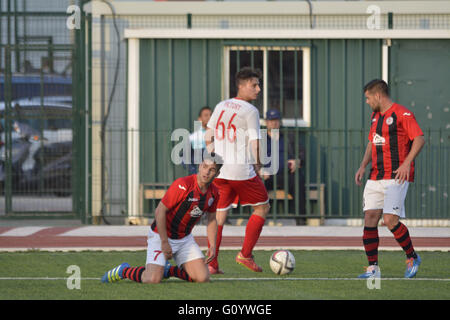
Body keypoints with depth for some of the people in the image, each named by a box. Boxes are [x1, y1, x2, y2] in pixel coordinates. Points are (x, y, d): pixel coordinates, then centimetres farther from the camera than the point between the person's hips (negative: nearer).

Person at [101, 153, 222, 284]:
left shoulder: (213, 192, -3)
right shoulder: (182, 185, -26)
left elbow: (212, 219, 14)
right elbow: (160, 211, -24)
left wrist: (212, 246, 3)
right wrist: (164, 242, -23)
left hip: (185, 238, 7)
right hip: (161, 235, -7)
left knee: (202, 278, -8)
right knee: (153, 280, -22)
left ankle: (168, 270, 17)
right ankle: (124, 270, 9)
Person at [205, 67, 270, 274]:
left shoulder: (220, 107, 12)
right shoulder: (250, 111, -9)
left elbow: (208, 138, 18)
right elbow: (255, 143, -11)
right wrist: (257, 165, 3)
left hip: (219, 171, 6)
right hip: (242, 171, -6)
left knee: (219, 215, 10)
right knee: (262, 207, 12)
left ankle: (211, 263, 1)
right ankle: (245, 255, 8)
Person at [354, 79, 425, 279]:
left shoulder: (402, 114, -9)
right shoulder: (375, 116, 18)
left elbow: (420, 139, -15)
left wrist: (406, 163, -24)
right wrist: (363, 166, 15)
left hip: (397, 177, -8)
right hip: (376, 178, 8)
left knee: (390, 220, -17)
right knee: (370, 219, -1)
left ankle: (412, 258, 4)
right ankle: (373, 268, 4)